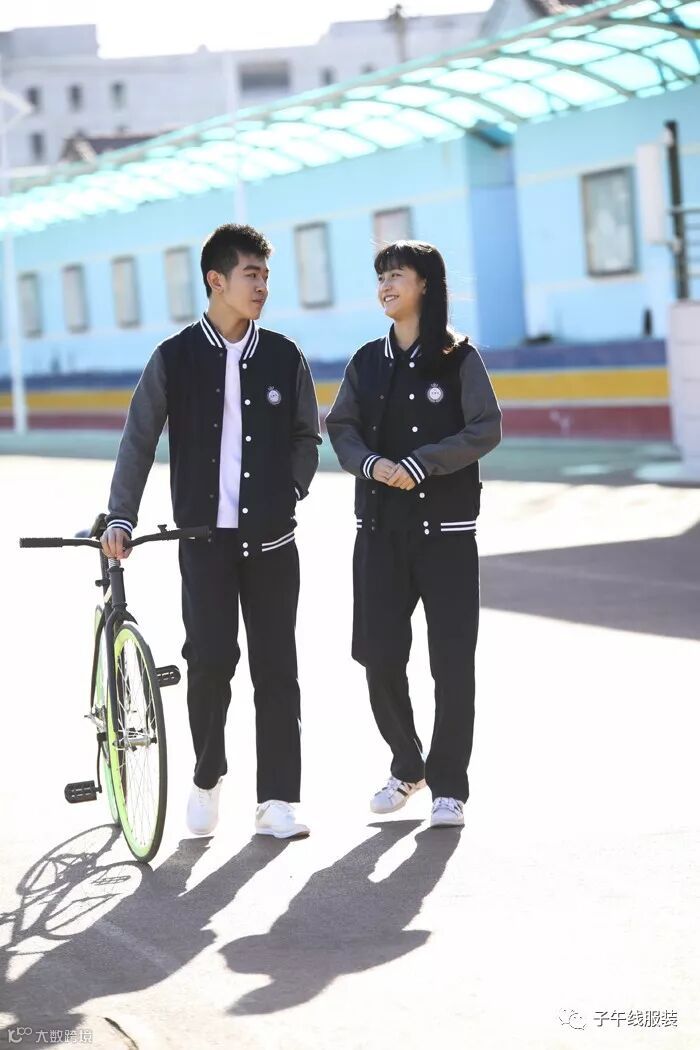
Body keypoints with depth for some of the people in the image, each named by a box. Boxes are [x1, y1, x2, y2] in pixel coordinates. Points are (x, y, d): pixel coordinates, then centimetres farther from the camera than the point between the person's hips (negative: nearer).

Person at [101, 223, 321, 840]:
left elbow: (306, 434, 16)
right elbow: (139, 439, 3)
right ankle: (207, 778, 16)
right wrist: (120, 518, -3)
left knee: (276, 666, 1)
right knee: (211, 659, -7)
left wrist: (291, 490, 2)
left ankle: (276, 801, 7)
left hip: (271, 538, 2)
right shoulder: (175, 358, -1)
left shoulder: (283, 357, 5)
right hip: (205, 536, -2)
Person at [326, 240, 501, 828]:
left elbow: (486, 429, -8)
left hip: (446, 526, -4)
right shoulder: (368, 362, 10)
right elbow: (340, 427, 9)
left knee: (452, 659, -4)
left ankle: (448, 785, 7)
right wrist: (371, 464, -12)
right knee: (379, 654, 1)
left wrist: (418, 464, -17)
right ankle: (407, 767, 22)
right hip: (380, 528, 4)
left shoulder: (458, 358, -2)